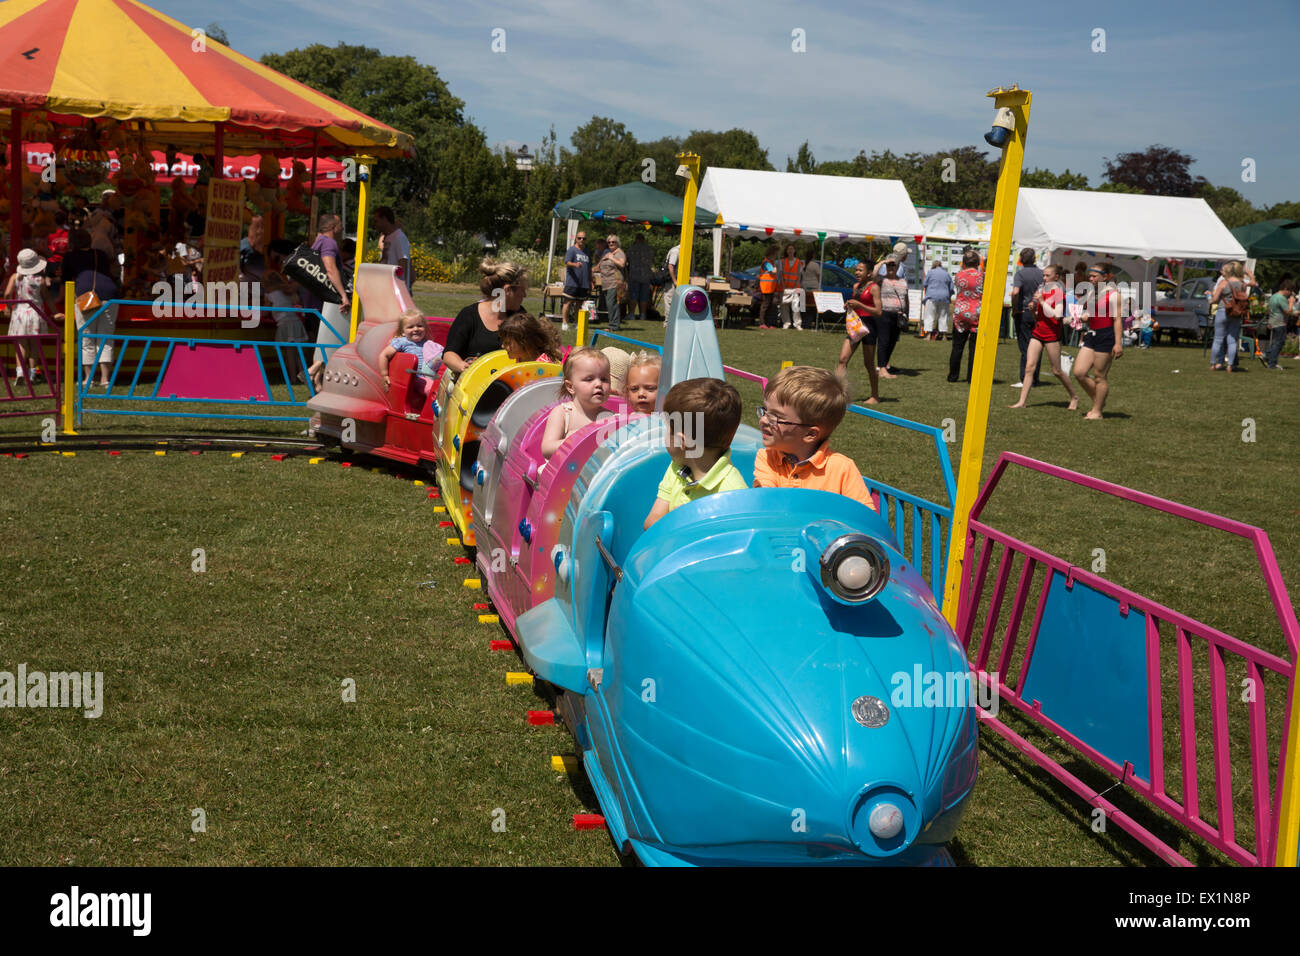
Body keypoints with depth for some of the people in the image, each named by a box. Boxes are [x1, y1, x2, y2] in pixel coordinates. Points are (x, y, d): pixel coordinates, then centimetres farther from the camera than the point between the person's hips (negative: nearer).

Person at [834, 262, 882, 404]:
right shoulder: (856, 286, 13)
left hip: (868, 325, -6)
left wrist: (858, 305, -20)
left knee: (868, 363, 2)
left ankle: (875, 396, 15)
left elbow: (878, 311, -13)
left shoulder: (873, 288, -8)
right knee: (843, 359, -7)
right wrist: (849, 306, 4)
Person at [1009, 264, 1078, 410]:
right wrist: (1033, 308, 2)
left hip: (1051, 333, -6)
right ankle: (1022, 402, -7)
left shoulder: (1058, 292, -7)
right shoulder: (1042, 290, 14)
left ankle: (1074, 397, 21)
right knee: (1029, 366, -4)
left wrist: (1042, 301, -19)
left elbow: (1057, 315, -18)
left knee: (1056, 370, 2)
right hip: (1037, 331, 6)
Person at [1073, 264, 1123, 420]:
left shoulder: (1113, 294, -8)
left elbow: (1117, 320, -13)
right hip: (1092, 335, 8)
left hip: (1107, 336, -8)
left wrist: (1118, 343, -18)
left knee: (1100, 376, -2)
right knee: (1079, 373, 1)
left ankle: (1097, 411, 7)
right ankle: (1099, 403, 17)